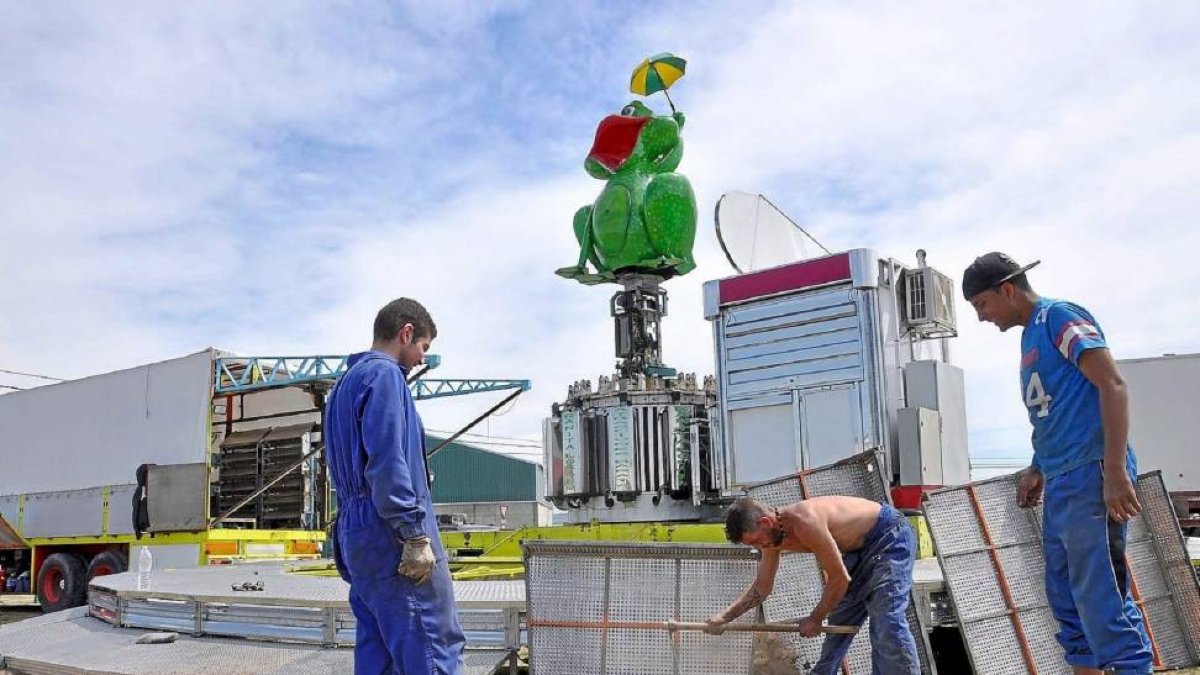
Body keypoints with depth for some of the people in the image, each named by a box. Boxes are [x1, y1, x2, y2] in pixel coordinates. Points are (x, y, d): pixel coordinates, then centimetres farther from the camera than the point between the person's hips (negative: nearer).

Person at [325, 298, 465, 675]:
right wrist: (416, 535, -19)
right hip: (392, 536, -10)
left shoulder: (347, 382, 22)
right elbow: (386, 462, -19)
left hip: (356, 535, 10)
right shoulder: (384, 374, -8)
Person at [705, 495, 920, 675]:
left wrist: (815, 619, -12)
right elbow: (761, 587, 6)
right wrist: (725, 616, -2)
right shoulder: (773, 534, -6)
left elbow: (839, 578, -25)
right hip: (859, 549, 9)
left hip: (890, 536, -9)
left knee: (887, 622, -17)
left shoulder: (804, 522, -35)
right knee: (838, 622, 15)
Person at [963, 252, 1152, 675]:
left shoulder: (1058, 316, -7)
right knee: (1065, 596, 13)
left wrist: (1115, 472, -22)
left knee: (1100, 595, -10)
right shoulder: (1031, 335, 19)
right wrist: (1037, 468, 20)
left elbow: (1113, 385, -16)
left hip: (1090, 476, -10)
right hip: (1060, 481, 10)